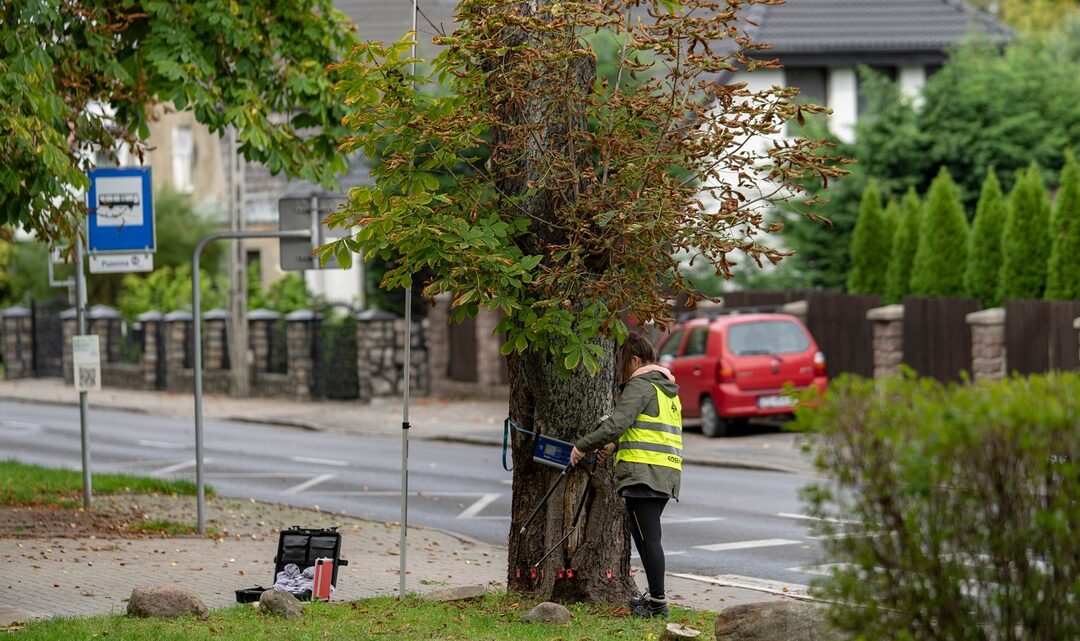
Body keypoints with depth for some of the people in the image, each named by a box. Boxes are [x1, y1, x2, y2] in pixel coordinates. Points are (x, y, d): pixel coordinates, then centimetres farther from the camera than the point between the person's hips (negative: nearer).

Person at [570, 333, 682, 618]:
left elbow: (616, 424, -18)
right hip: (667, 474, 9)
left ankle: (657, 602, -10)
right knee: (648, 537, 16)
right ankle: (653, 596, 18)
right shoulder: (668, 389, 22)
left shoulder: (640, 385, -8)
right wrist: (616, 446, 23)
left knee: (647, 538, -8)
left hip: (644, 473, -9)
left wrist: (582, 446, -8)